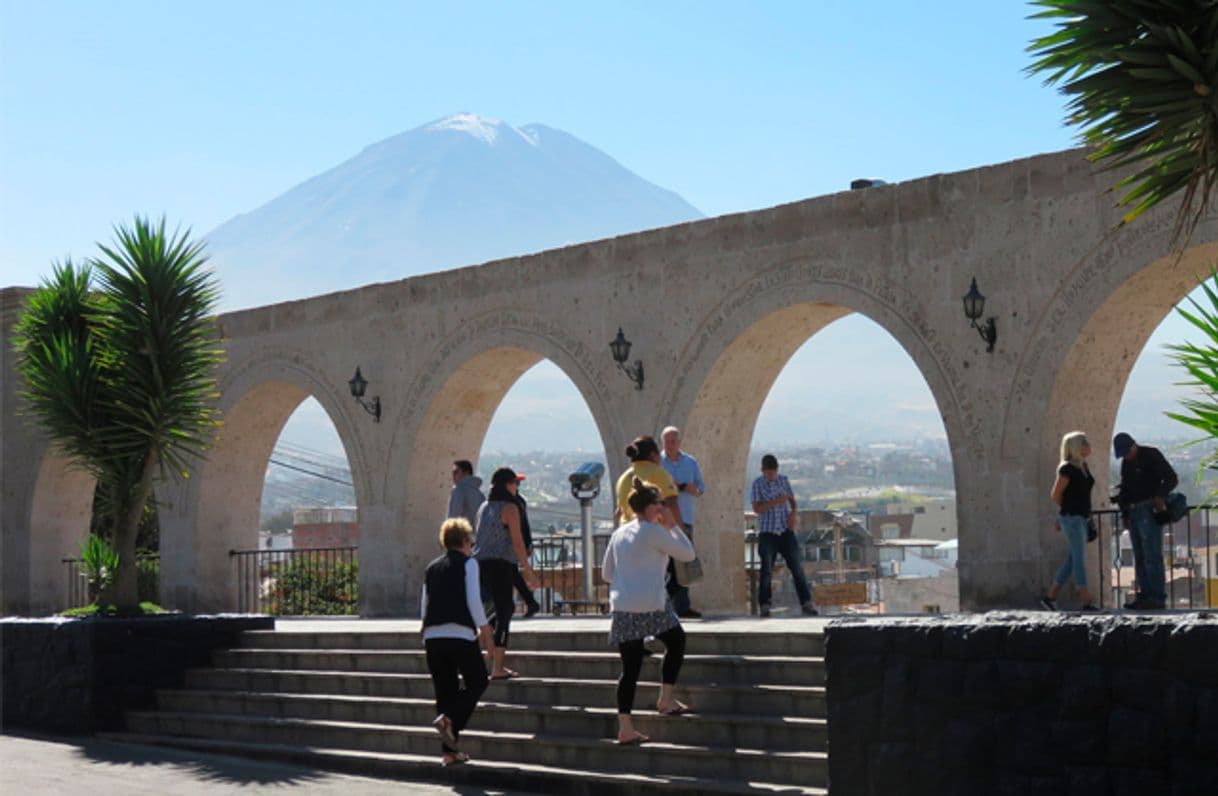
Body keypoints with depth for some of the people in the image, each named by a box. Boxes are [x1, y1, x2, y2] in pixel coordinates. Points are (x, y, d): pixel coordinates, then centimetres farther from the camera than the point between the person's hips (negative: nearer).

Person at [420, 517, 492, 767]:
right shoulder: (468, 563, 3)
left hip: (432, 635, 6)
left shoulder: (432, 568, 19)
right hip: (461, 634, -6)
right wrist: (483, 627, -2)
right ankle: (449, 719, -15)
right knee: (477, 682, 9)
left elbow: (424, 604, 18)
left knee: (445, 690, 10)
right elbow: (473, 598, -8)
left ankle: (449, 751, 7)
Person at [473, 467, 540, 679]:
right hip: (501, 565, -7)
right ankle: (497, 668, -3)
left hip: (481, 564, 7)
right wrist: (529, 570, -7)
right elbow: (517, 542, -12)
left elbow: (478, 538, 16)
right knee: (504, 614, -2)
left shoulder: (484, 507, 14)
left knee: (503, 610, 20)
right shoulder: (510, 508, -8)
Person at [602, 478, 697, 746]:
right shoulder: (654, 532, -7)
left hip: (621, 608, 6)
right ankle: (666, 699, 19)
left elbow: (606, 574, 17)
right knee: (676, 642, 21)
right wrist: (672, 526, 9)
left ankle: (625, 728, 2)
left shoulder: (619, 534, 12)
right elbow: (688, 554, 1)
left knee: (630, 668, 7)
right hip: (650, 606, -5)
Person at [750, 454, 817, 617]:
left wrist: (794, 513, -4)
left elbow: (792, 500, 17)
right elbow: (757, 508, -9)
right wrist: (776, 502, -21)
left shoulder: (783, 480, 8)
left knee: (796, 567, -2)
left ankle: (806, 603, 1)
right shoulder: (758, 484, -2)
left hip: (786, 530, 2)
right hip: (767, 532, -2)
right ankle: (764, 605, 7)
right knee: (766, 569, -1)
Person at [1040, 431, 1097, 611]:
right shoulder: (1067, 468, -13)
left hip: (1081, 519, 8)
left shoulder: (1083, 466, 12)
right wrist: (1071, 509, 7)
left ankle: (1050, 597, 17)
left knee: (1071, 561, 10)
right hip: (1071, 518, -8)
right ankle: (1087, 602, -6)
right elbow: (1055, 496, -10)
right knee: (1080, 560, -7)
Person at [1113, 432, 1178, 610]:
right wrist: (1125, 514, 12)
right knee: (1140, 557, 4)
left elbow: (1171, 478, -14)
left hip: (1150, 510, -8)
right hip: (1134, 513, 8)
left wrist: (1160, 495, -30)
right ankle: (1145, 595, 5)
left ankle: (1158, 598, -14)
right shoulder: (1126, 463, 16)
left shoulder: (1151, 455, -7)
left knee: (1152, 555, -12)